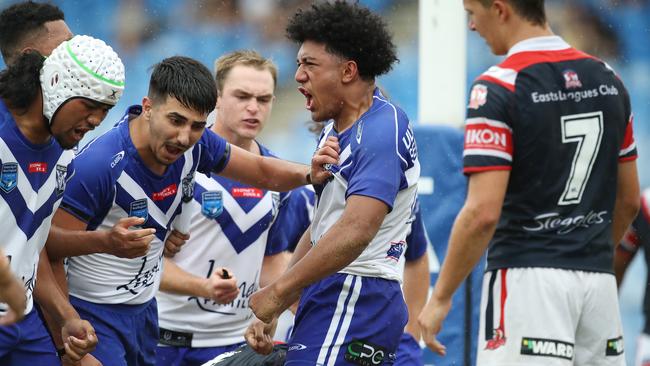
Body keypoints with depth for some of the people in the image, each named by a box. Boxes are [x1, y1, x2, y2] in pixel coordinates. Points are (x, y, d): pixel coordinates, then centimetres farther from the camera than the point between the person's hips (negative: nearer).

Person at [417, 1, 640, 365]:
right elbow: (629, 201, 16)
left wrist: (441, 297, -8)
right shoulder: (608, 80, 9)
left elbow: (483, 212, -17)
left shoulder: (498, 87, -11)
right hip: (599, 280, 7)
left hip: (527, 278, -7)